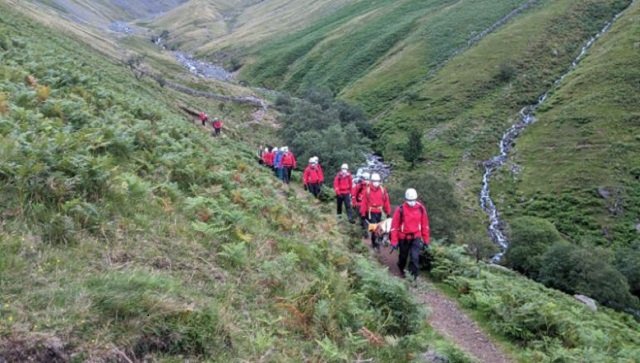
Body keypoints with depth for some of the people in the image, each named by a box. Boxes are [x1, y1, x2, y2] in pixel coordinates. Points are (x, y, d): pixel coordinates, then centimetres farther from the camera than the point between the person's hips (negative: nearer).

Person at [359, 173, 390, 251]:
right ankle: (375, 244, -1)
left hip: (379, 212, 3)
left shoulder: (383, 190, 0)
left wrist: (388, 212, 4)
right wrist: (363, 214, -6)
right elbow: (363, 202, -5)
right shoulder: (367, 190, -7)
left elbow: (386, 202, 4)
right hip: (370, 213, -3)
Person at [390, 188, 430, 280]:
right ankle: (401, 269, 48)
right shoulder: (400, 209, -17)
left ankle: (413, 276, -2)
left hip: (416, 237, 1)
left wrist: (426, 240, 4)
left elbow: (425, 225, 1)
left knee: (415, 257, -13)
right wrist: (394, 241, -12)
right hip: (404, 237, 0)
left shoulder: (421, 208, -8)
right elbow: (394, 226, -12)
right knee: (403, 256, 18)